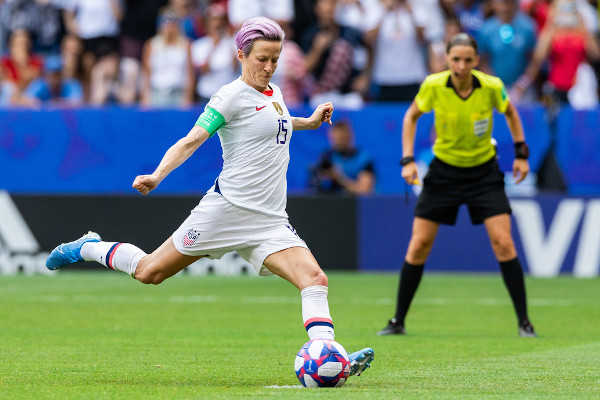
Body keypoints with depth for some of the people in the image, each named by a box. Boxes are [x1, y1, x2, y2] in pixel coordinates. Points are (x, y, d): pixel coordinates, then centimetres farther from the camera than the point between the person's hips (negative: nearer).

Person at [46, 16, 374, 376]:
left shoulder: (273, 92, 15)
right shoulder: (232, 96, -9)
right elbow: (192, 140, -17)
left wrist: (308, 122, 31)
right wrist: (157, 176, -31)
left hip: (269, 221, 6)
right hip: (228, 208, -6)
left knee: (315, 279, -16)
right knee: (149, 272, 4)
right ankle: (86, 248, 30)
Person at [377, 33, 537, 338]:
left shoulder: (491, 87, -17)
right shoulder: (433, 86, -17)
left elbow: (510, 112, 6)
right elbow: (411, 116, 2)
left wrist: (521, 153, 3)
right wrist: (408, 160, -7)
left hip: (484, 172, -1)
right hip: (444, 171, 1)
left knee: (503, 244, -12)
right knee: (418, 246, -1)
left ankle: (523, 321, -3)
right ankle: (398, 321, 12)